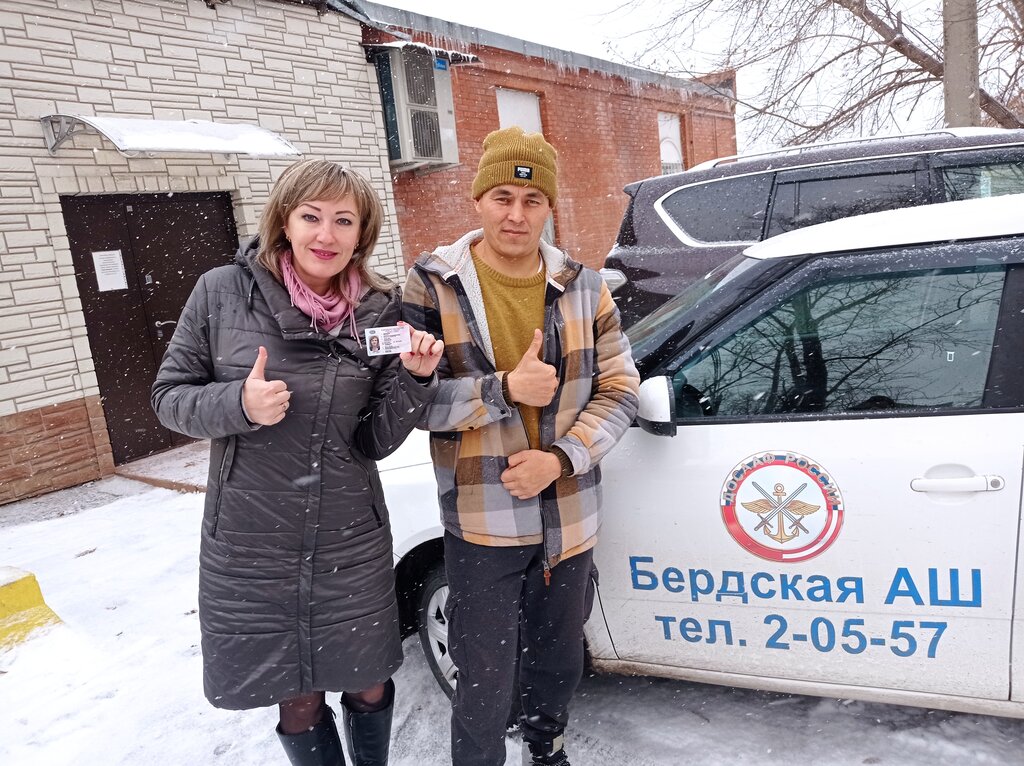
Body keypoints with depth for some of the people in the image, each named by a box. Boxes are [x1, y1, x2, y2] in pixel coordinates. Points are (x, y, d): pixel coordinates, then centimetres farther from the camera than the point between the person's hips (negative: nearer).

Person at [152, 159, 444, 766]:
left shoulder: (380, 311, -4)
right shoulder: (222, 293, -8)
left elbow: (375, 442, -4)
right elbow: (170, 396, -1)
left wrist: (414, 378, -21)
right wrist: (238, 404, -20)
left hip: (353, 545, 1)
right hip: (249, 550, -1)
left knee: (368, 688, 16)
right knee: (298, 702, 14)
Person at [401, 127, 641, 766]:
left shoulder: (583, 288, 1)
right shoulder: (434, 285, -7)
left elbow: (620, 392, 1)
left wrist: (559, 460, -14)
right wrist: (505, 390, -24)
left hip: (568, 515, 4)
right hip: (480, 522, -3)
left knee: (558, 664, 24)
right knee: (485, 683, 5)